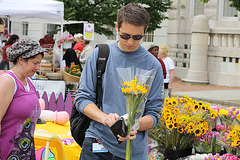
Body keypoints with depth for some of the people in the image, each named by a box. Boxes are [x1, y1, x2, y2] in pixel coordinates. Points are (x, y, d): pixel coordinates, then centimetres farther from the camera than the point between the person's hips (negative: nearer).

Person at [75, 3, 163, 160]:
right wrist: (104, 117, -16)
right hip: (96, 144, 0)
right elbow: (82, 98, 1)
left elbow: (153, 113, 0)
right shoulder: (99, 55, 2)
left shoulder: (153, 65, 0)